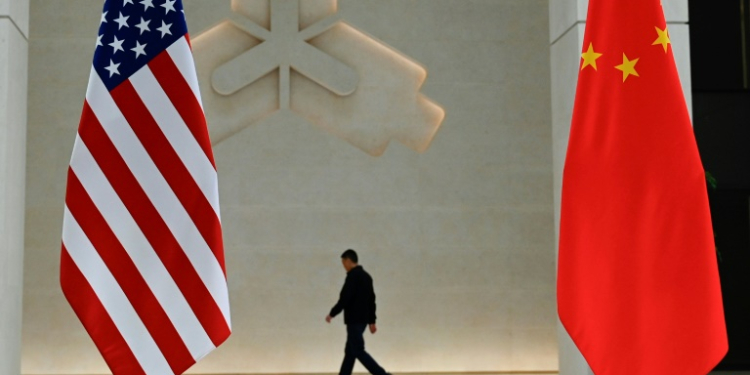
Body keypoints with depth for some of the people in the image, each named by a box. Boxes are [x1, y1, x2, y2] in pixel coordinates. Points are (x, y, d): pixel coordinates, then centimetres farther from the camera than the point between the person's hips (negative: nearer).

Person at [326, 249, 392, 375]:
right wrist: (372, 321, 20)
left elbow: (345, 298, -20)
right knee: (350, 351, 13)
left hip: (354, 320, -10)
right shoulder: (366, 276, 15)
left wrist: (332, 314, -9)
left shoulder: (353, 275, -14)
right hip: (362, 319, 10)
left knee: (358, 352, -8)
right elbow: (371, 300, 17)